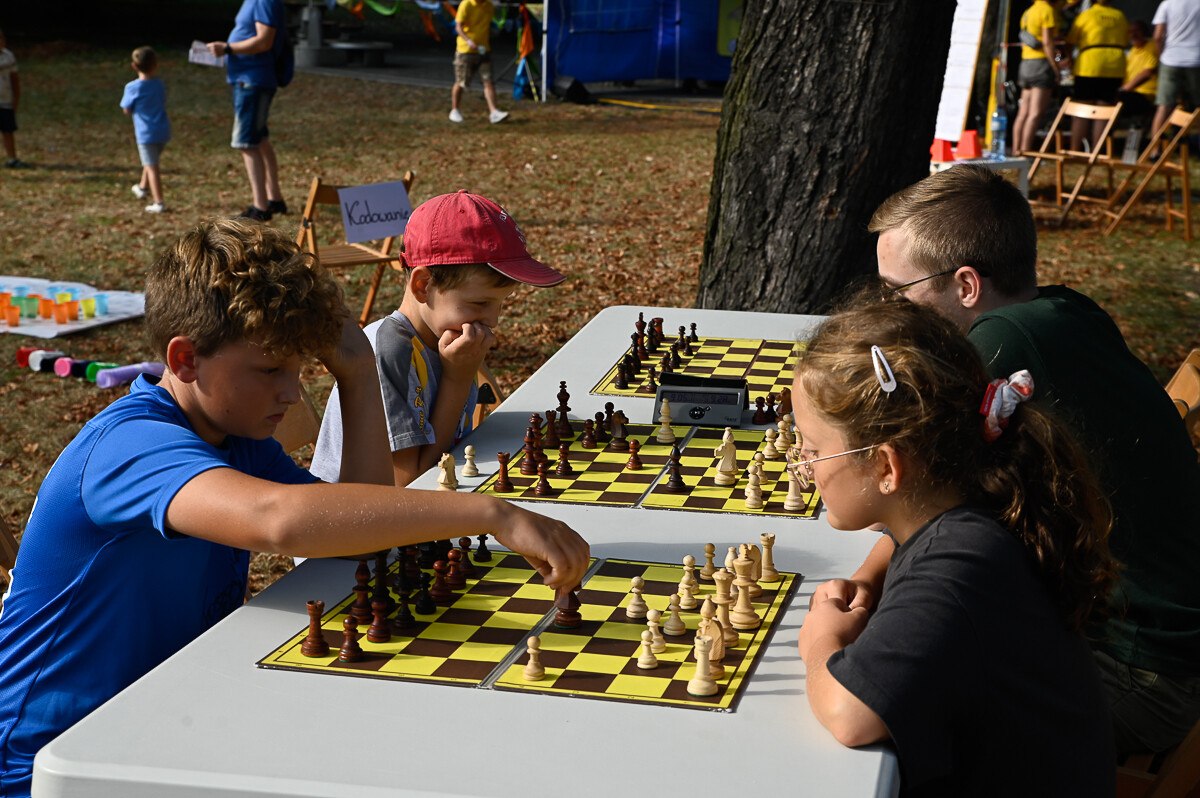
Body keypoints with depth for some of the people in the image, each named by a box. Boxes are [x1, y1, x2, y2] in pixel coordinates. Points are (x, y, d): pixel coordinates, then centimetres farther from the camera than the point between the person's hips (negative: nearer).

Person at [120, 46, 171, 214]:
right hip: (163, 131, 6)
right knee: (151, 162, 25)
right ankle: (143, 188, 46)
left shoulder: (132, 87, -10)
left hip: (146, 133, -6)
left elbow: (127, 110, -1)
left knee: (151, 167, -6)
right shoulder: (160, 85, 4)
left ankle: (158, 202, -13)